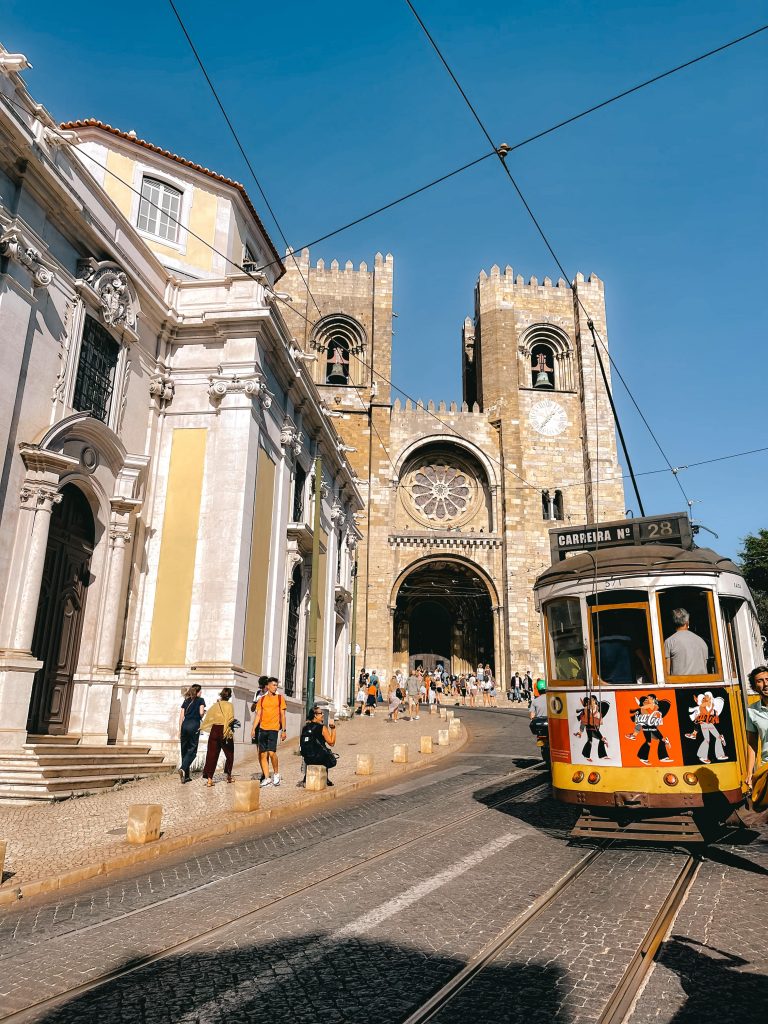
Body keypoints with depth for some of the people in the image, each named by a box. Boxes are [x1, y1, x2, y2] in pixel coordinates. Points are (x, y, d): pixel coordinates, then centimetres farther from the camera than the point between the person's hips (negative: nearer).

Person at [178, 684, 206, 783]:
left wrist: (180, 730, 15)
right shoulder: (200, 700, 6)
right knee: (192, 750, -1)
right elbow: (201, 712, -8)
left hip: (184, 725, 5)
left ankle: (186, 775, 12)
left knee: (184, 750, 10)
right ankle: (183, 769, -24)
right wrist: (201, 718, 15)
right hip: (194, 725, -5)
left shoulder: (186, 701, 18)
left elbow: (181, 716, 13)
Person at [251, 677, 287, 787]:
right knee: (263, 754, 3)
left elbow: (282, 715, 4)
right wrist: (253, 729, 1)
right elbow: (258, 715, 11)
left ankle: (276, 774, 6)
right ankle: (266, 778, 11)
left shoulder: (280, 698, 4)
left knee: (271, 752, -15)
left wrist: (284, 730, -1)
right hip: (262, 728, 3)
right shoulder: (262, 699, 10)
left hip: (274, 728, -3)